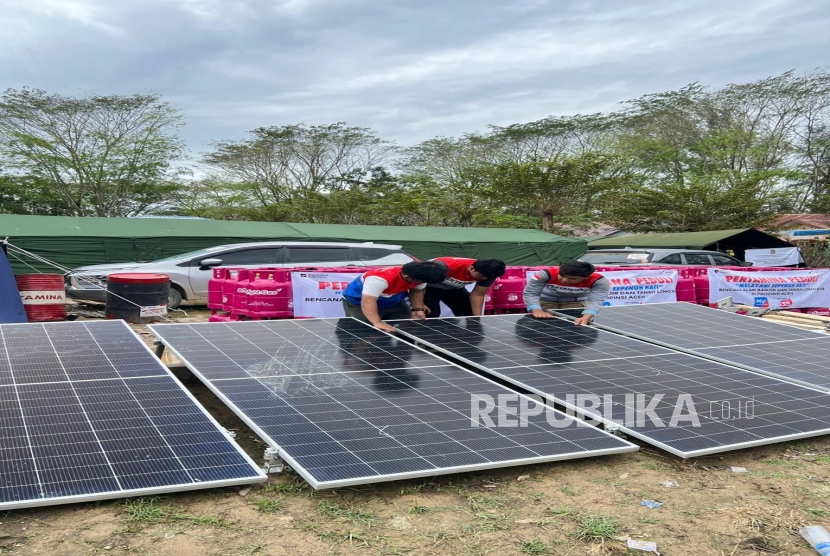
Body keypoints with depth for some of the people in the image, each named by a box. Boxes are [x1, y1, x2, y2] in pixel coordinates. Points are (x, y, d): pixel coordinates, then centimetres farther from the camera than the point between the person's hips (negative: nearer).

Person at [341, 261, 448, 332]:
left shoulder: (420, 275, -19)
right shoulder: (379, 279, -46)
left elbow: (416, 291, 1)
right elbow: (368, 301, -48)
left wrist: (418, 309, -11)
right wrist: (377, 323, -57)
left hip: (393, 303, 7)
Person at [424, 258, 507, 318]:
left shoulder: (488, 274, -26)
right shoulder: (446, 266, -43)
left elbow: (477, 295, -14)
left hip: (454, 288, 6)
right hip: (429, 287, -5)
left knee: (468, 314, -3)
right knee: (431, 313, -25)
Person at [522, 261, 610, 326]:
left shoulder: (599, 281, -34)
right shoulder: (546, 274, -36)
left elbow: (595, 301, -39)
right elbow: (530, 293, -32)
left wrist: (585, 318, -58)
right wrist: (537, 310, -49)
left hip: (576, 302, 0)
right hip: (546, 299, 0)